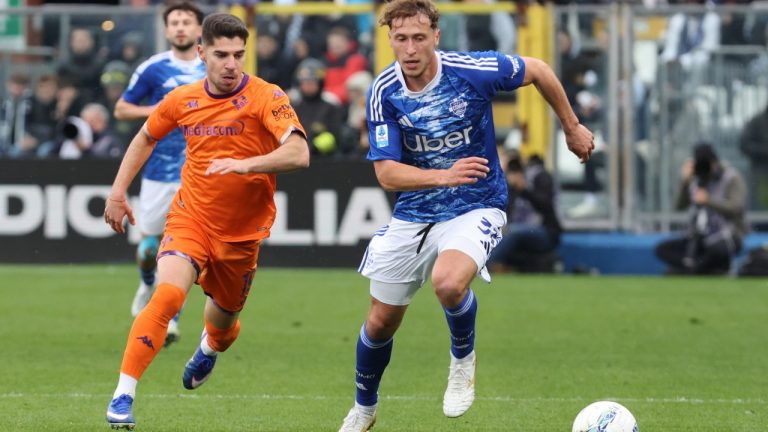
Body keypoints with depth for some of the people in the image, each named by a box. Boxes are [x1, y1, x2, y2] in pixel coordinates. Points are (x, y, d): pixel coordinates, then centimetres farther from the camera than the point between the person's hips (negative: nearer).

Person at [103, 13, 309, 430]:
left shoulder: (266, 97, -14)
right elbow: (146, 137, 18)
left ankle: (210, 347, 58)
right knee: (167, 294, -25)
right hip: (190, 218, 0)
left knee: (223, 319, 17)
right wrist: (118, 191, 13)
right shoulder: (183, 99, -2)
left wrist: (246, 164, -41)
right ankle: (123, 396, -21)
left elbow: (298, 154, -27)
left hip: (241, 232, 0)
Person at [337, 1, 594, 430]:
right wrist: (443, 176, -35)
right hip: (413, 214, 3)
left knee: (448, 282, -35)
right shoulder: (384, 92, -14)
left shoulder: (473, 71, -20)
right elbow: (387, 173, -17)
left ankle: (463, 358, -2)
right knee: (381, 323, 11)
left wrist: (573, 128, 9)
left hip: (476, 207, -3)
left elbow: (538, 70, -1)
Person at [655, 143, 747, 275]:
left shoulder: (732, 178, -7)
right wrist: (685, 181, -10)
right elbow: (679, 206, 2)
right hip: (700, 237, 6)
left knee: (717, 249, -43)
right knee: (662, 249, -14)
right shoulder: (696, 179, 8)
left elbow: (737, 207, -20)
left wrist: (709, 201, -23)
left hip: (728, 236, -6)